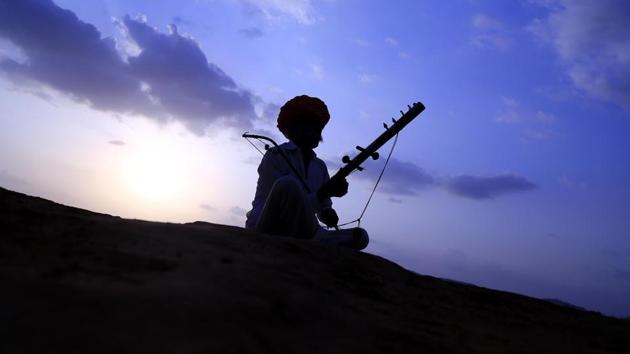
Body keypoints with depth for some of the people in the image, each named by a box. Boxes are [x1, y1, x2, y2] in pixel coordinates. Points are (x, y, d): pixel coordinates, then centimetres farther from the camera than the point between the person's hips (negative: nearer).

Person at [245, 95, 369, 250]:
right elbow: (287, 198, -16)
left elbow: (323, 209, 15)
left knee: (359, 236, -8)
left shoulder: (320, 166, 14)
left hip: (297, 234, 6)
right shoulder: (276, 155, -5)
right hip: (266, 232, -6)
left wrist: (328, 214, -9)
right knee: (288, 185, -35)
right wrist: (322, 194, -26)